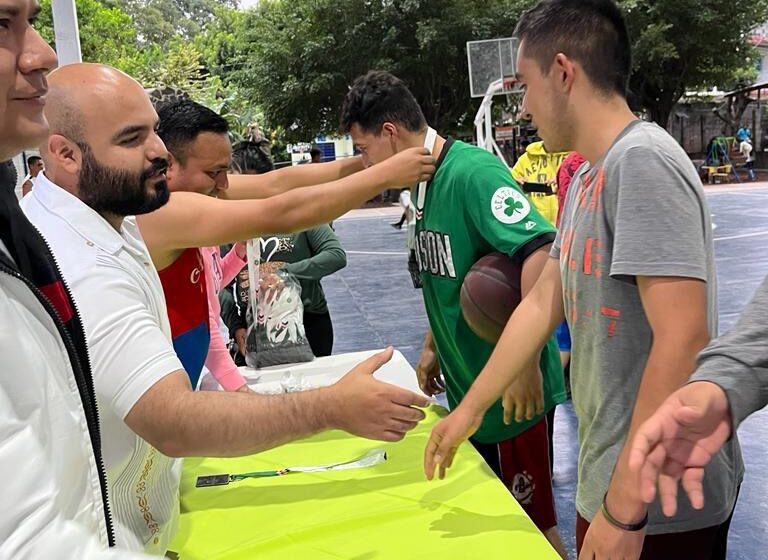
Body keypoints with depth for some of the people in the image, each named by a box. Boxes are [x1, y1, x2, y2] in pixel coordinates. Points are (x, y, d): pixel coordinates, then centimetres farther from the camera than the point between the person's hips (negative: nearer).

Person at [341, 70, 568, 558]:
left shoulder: (473, 172, -21)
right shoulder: (429, 181, 7)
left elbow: (539, 251, -32)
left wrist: (526, 363, -30)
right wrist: (433, 348, 15)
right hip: (467, 386, 9)